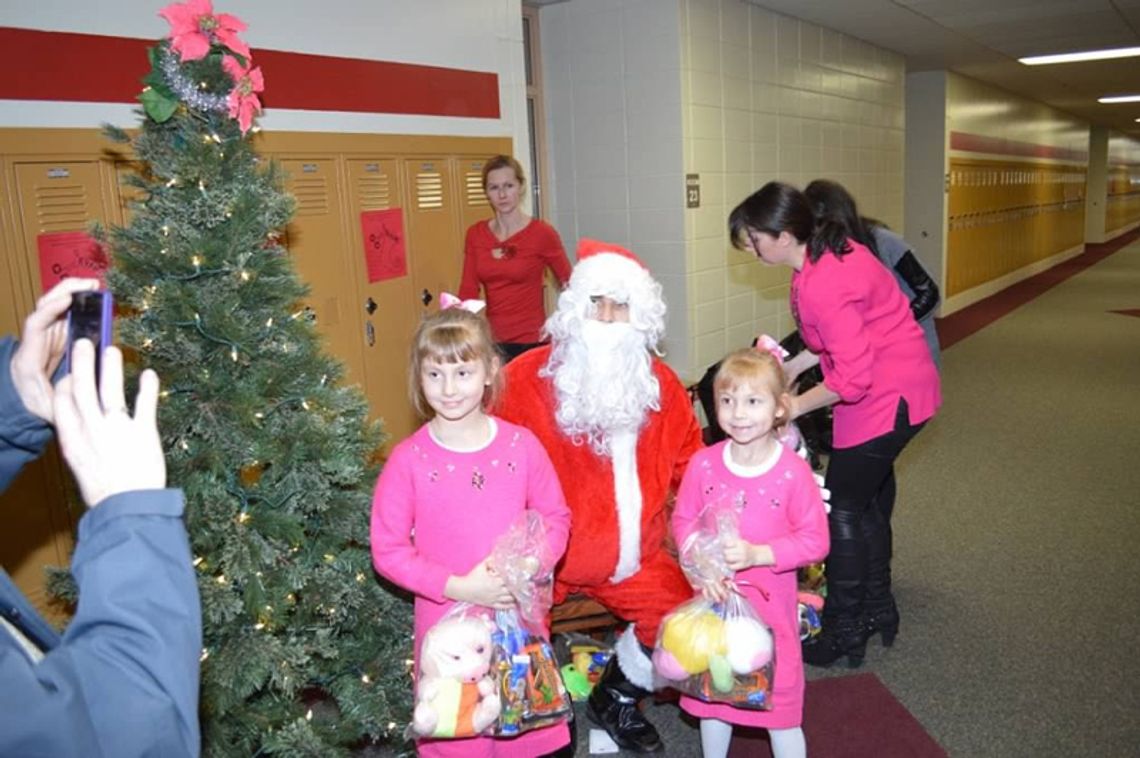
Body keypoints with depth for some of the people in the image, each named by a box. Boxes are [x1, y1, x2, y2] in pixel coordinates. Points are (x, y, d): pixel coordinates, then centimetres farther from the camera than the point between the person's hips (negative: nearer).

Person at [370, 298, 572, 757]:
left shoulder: (521, 445, -5)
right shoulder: (409, 460, -11)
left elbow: (555, 517, 3)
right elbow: (388, 550, -9)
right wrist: (457, 587, -17)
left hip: (520, 614, 2)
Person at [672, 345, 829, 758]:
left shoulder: (793, 471, -17)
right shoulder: (703, 464, -10)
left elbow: (815, 541, -13)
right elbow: (683, 520, -1)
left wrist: (757, 554, -25)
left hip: (770, 602, -3)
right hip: (713, 599, 3)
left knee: (780, 697, 9)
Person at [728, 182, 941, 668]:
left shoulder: (821, 285, -28)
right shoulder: (834, 251, 3)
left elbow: (852, 377, -27)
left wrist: (794, 406, -15)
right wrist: (793, 366, 7)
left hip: (885, 399, -10)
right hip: (896, 389, 10)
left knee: (842, 509, 1)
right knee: (868, 501, 21)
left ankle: (843, 634, 15)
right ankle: (877, 610, 38)